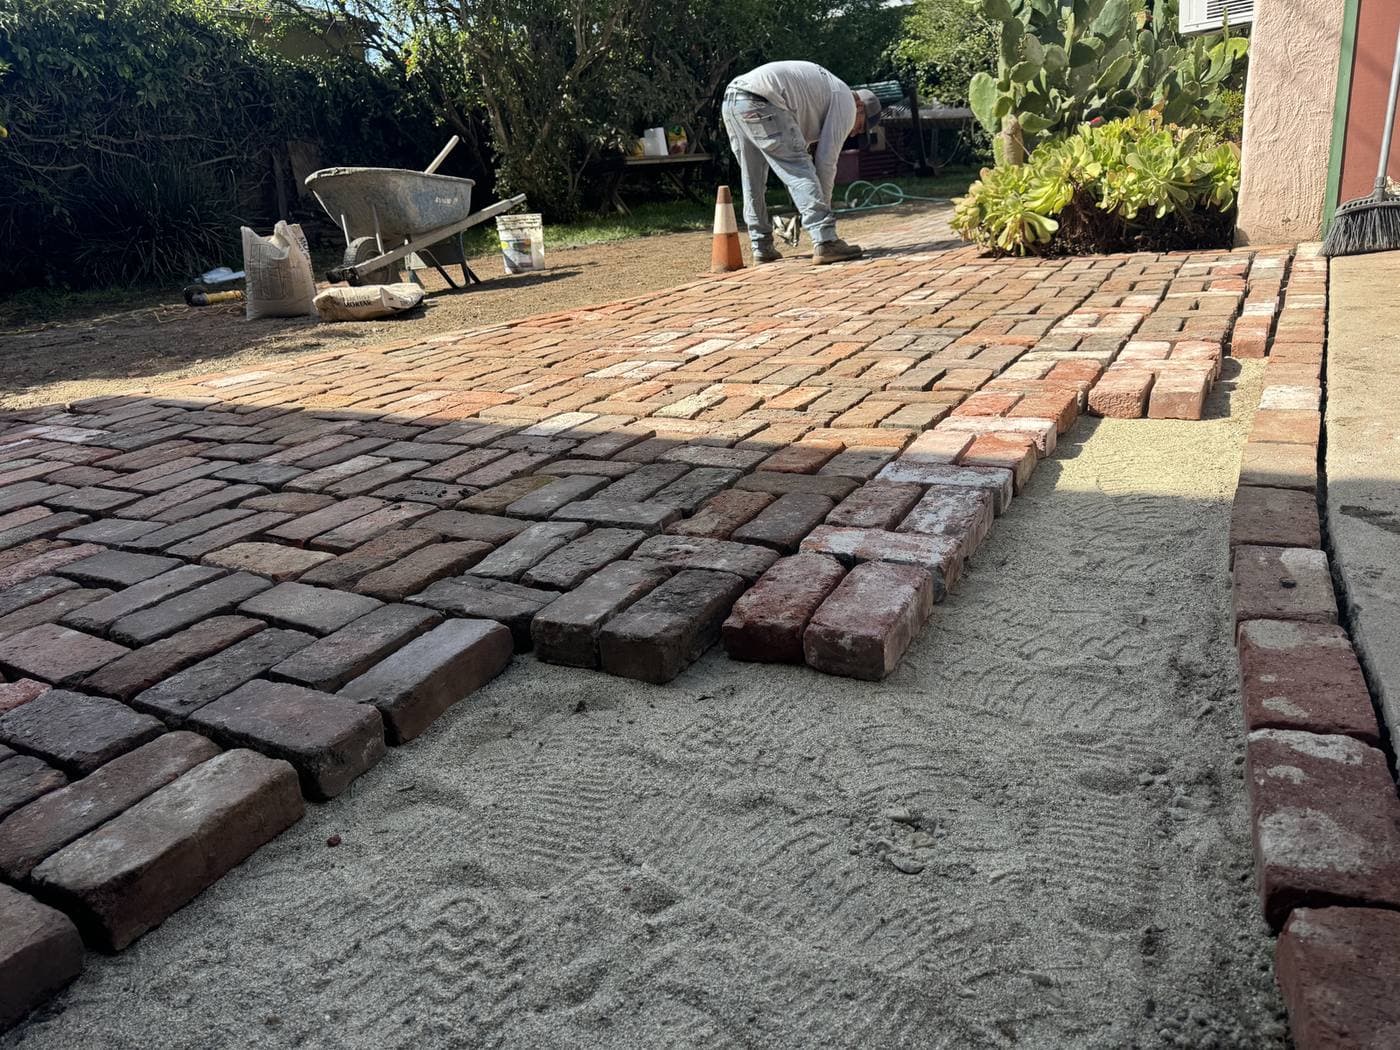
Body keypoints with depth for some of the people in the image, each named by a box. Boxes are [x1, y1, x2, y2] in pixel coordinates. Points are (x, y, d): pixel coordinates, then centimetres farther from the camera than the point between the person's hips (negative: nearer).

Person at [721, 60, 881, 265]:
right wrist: (822, 207, 10)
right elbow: (826, 161, 2)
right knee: (801, 170, -8)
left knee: (752, 181, 17)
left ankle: (762, 247, 21)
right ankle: (825, 242, -14)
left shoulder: (821, 91, 34)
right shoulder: (846, 103, 8)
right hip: (758, 102, -9)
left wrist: (798, 206, 28)